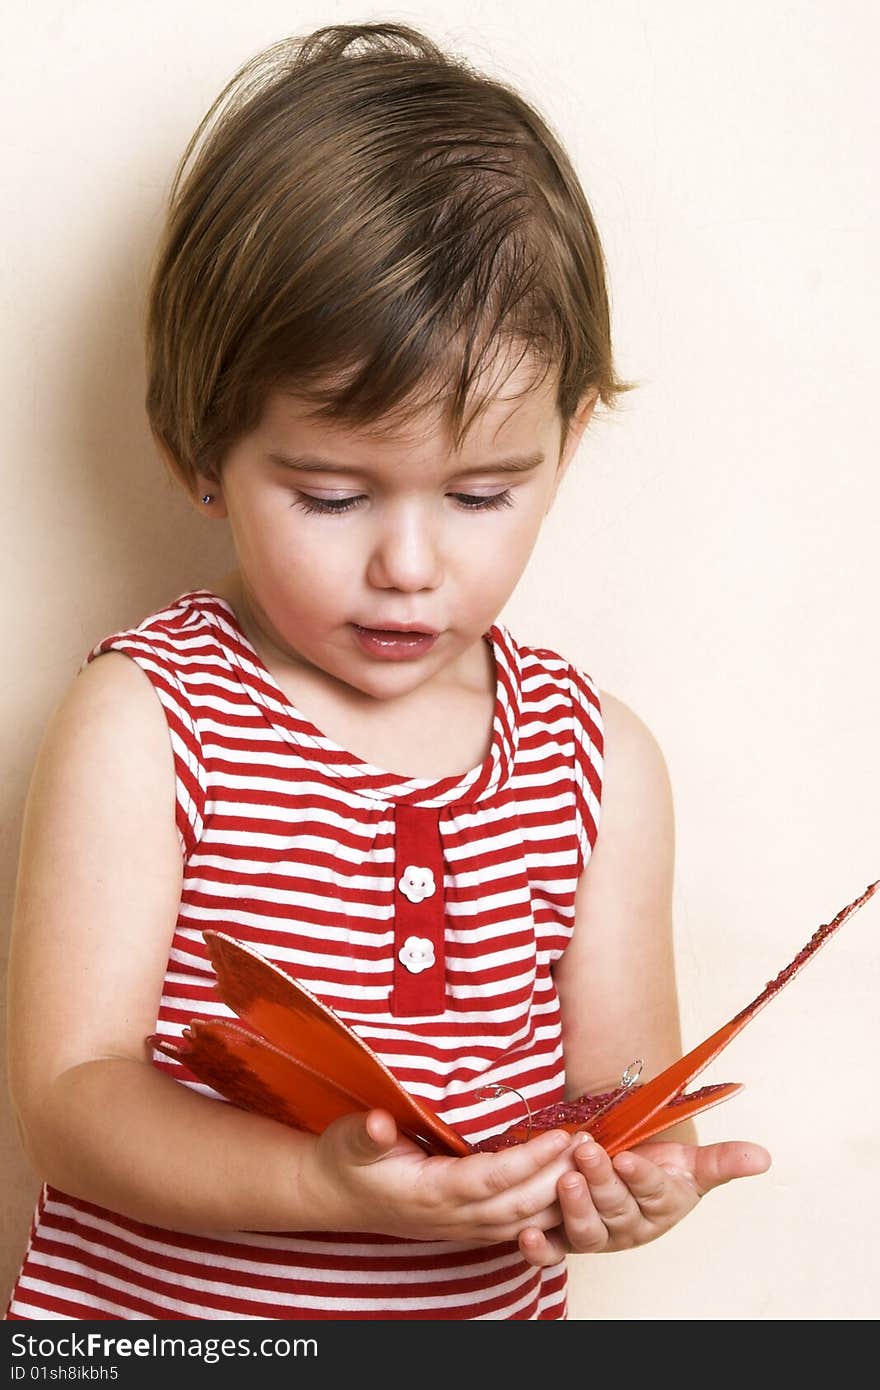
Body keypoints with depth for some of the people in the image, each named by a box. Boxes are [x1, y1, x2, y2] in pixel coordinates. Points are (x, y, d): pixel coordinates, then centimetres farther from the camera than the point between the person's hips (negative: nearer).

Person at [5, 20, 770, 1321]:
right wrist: (321, 1180, -29)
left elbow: (620, 1074, 1)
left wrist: (637, 1175, -21)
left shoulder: (600, 758, -1)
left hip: (487, 1306, 3)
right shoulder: (142, 722, -11)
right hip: (143, 1307, -2)